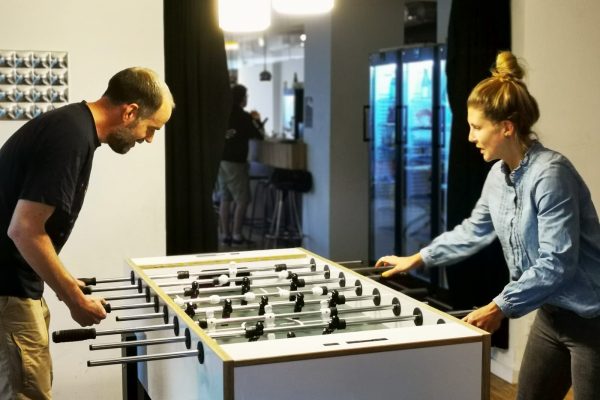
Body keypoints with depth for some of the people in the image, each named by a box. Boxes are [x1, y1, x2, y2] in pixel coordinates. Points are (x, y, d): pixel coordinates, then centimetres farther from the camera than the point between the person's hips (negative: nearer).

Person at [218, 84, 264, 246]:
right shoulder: (243, 116, -11)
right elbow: (259, 135, -4)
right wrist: (256, 120, 11)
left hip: (220, 160, 6)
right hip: (235, 163, -6)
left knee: (225, 199, 10)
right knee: (242, 200, 2)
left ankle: (225, 234, 11)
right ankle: (237, 235, 0)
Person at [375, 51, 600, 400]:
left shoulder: (551, 174, -22)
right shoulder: (498, 175, 4)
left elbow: (557, 263, -24)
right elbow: (474, 231, 19)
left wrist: (501, 308, -25)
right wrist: (418, 259, 21)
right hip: (552, 314, 8)